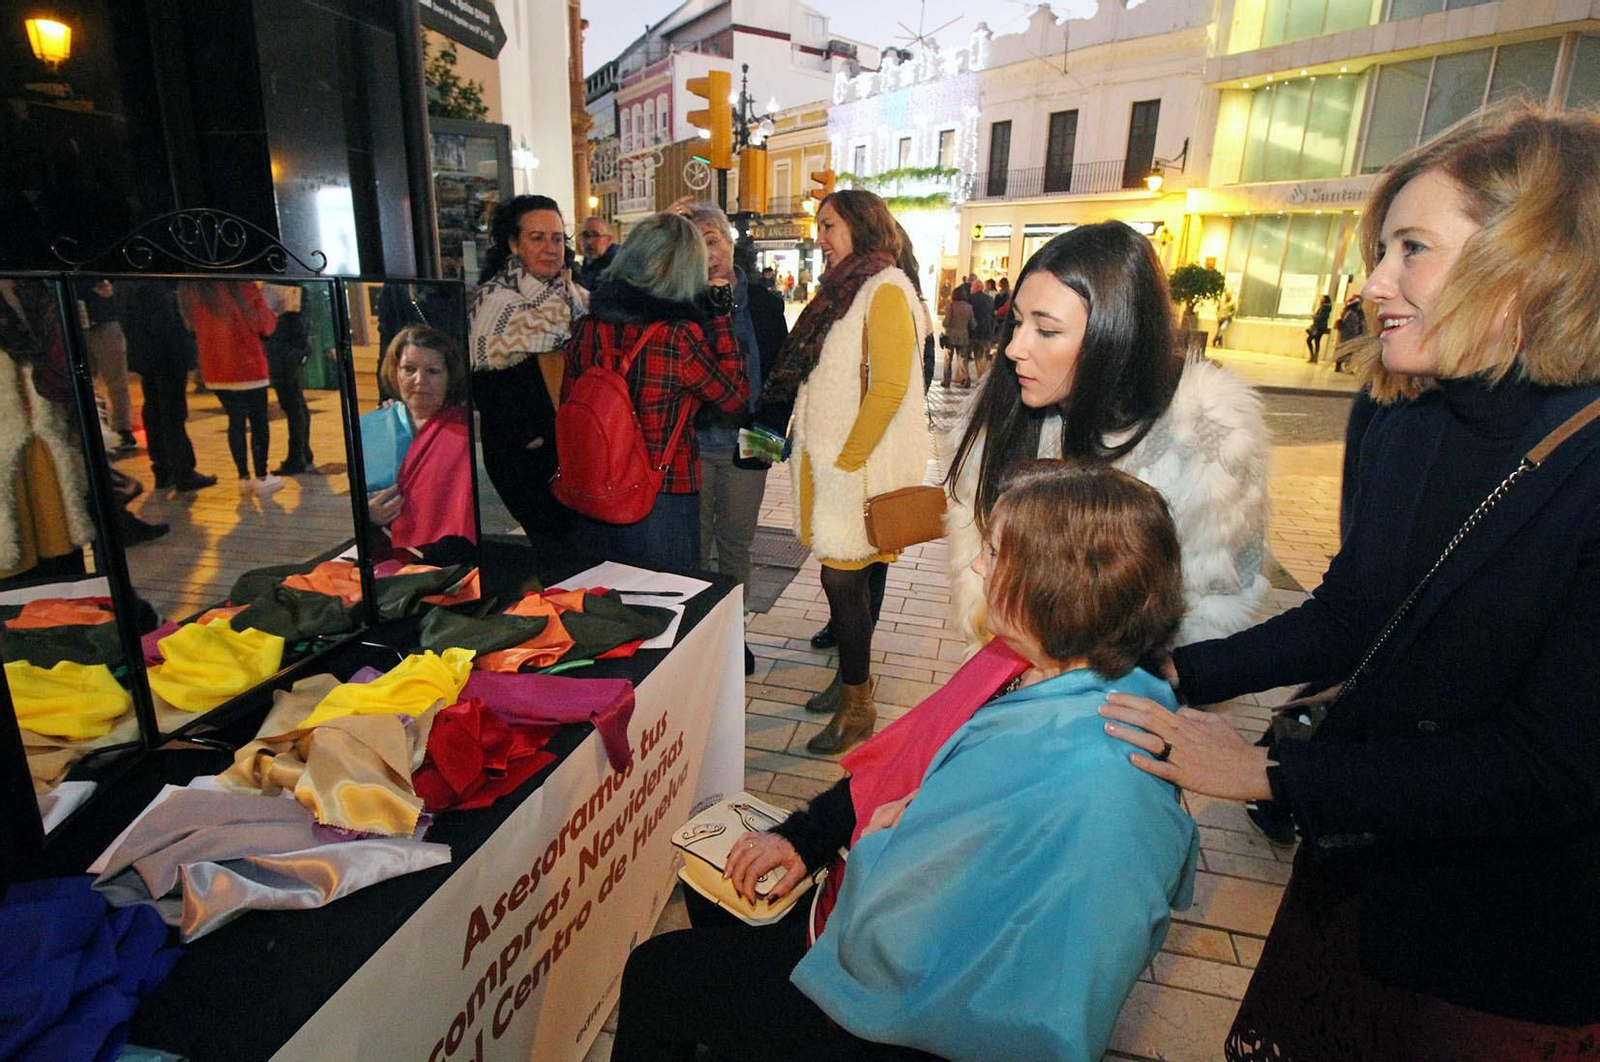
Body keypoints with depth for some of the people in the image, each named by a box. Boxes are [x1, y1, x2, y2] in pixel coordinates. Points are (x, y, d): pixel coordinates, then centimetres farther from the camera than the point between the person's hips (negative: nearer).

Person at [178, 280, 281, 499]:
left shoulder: (189, 290, 1)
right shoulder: (242, 286, -16)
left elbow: (193, 327, 14)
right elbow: (265, 325, -8)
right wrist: (273, 316, 13)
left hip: (214, 369, 5)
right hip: (248, 367, -5)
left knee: (236, 421, 15)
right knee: (258, 422, 7)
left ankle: (244, 477, 18)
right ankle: (261, 478, 11)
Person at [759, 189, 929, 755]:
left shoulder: (886, 290, -11)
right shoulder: (842, 288, 16)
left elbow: (889, 388, -18)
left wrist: (846, 458, -17)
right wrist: (807, 442, 13)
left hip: (857, 464, -8)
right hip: (827, 458, 8)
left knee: (843, 577, -3)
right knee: (844, 574, 14)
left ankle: (857, 703, 11)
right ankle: (852, 675, 29)